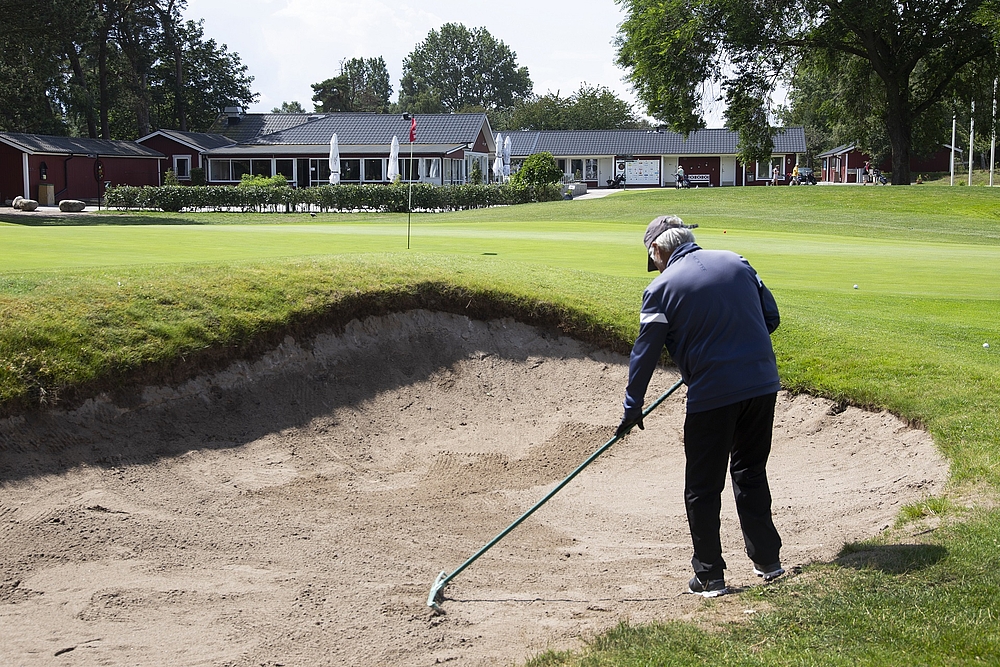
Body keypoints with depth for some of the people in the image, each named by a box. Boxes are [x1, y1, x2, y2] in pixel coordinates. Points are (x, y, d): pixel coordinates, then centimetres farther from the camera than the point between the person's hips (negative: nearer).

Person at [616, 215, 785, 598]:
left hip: (712, 396, -5)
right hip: (763, 385, 5)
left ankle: (709, 577, 13)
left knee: (703, 488, 8)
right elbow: (771, 317, 12)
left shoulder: (662, 287, -5)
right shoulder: (738, 263, 7)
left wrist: (633, 409, 7)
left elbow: (645, 353, -2)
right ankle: (767, 560, 27)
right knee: (751, 473, 21)